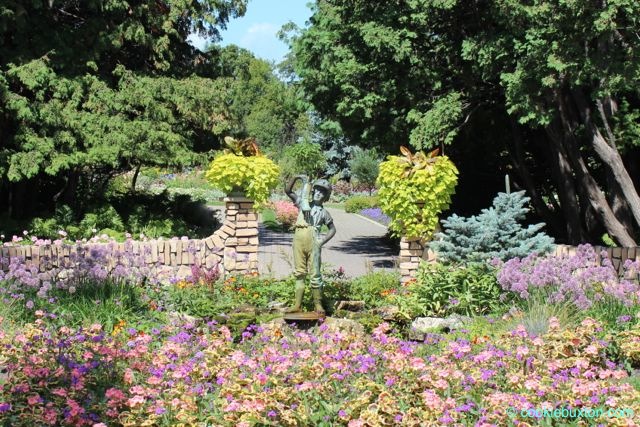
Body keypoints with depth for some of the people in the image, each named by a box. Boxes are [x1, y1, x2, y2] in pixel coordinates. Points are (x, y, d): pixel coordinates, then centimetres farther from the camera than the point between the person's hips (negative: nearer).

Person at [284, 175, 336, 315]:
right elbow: (287, 190, 15)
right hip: (299, 238, 2)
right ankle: (297, 304, 6)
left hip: (313, 240, -2)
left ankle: (318, 305, 3)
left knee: (315, 274, -2)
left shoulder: (324, 212, 15)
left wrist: (323, 241, 1)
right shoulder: (304, 203, 18)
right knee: (299, 273, 4)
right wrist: (296, 178, 3)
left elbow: (332, 229, 16)